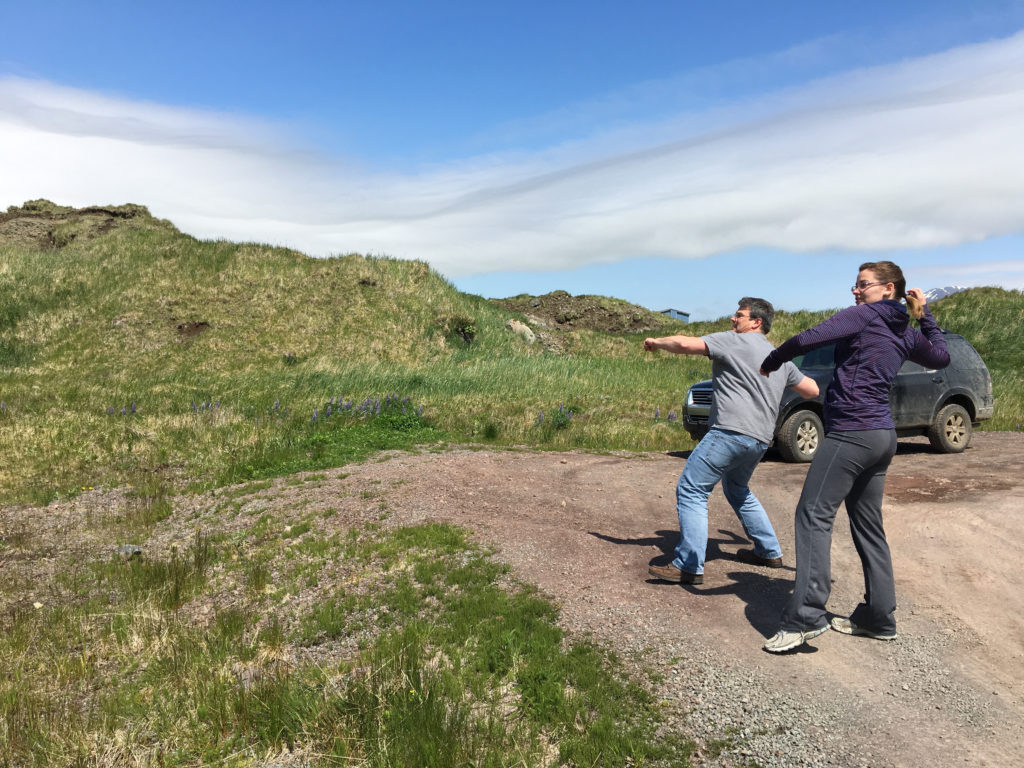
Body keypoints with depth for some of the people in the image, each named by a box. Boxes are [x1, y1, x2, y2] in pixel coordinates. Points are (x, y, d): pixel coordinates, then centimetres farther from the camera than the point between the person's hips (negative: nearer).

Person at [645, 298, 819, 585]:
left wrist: (656, 342, 6)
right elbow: (812, 390, 28)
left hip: (731, 432, -9)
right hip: (760, 439, 9)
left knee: (691, 491, -8)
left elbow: (685, 344, -12)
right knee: (738, 491, 29)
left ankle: (689, 566, -13)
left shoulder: (735, 341, -1)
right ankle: (769, 552, 35)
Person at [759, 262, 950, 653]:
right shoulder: (905, 333, 17)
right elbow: (941, 357, 35)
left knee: (813, 515, -11)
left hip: (851, 431, -9)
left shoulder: (865, 315, -5)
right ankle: (879, 617, 21)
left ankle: (806, 616, -16)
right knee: (868, 525, 14)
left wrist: (772, 361, -1)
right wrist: (925, 312, 32)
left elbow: (810, 338, -17)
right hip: (882, 434, 9)